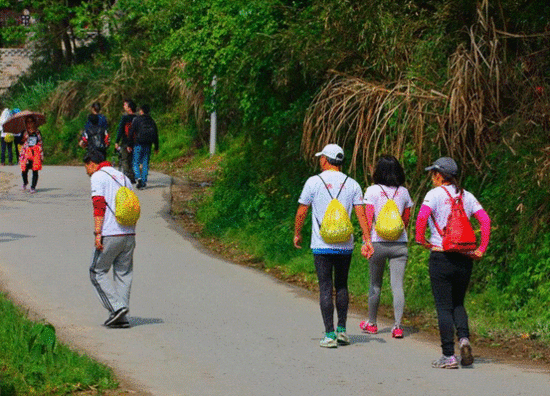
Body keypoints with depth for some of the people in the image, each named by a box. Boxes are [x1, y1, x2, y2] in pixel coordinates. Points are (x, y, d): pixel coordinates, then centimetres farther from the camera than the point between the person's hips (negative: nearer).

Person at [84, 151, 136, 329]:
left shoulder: (98, 176, 0)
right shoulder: (123, 177, 22)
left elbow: (99, 205, -12)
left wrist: (98, 232, -15)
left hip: (110, 235, -6)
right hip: (129, 234, 6)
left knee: (98, 272, 6)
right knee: (124, 273, 9)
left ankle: (116, 307, -7)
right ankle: (121, 317, 5)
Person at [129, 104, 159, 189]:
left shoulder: (136, 120, -2)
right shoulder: (151, 121, 11)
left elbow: (131, 132, -6)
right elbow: (156, 134, 13)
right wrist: (156, 147, 18)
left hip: (138, 144, -4)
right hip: (148, 145, 4)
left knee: (136, 163, 2)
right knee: (145, 163, 8)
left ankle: (138, 178, -20)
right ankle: (144, 182, 4)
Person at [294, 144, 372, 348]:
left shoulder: (314, 182, -3)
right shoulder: (352, 184, 4)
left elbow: (301, 212, 1)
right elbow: (361, 214, 0)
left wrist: (297, 234, 15)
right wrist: (367, 241, 1)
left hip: (322, 245, -3)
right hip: (345, 245, 3)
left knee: (326, 288, -2)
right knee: (342, 286, 16)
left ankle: (330, 335, -5)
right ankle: (342, 330, 15)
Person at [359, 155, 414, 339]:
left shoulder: (372, 191, -4)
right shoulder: (403, 192, 6)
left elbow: (368, 219, -8)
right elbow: (406, 219, 14)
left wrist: (366, 241, -3)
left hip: (378, 242, -2)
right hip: (399, 244, 2)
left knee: (375, 284, 12)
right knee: (397, 285, -1)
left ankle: (371, 323, 24)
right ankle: (397, 325, -8)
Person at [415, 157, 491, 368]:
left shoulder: (435, 194, -4)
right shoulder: (466, 196, 10)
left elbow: (421, 217, -20)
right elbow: (485, 220, 2)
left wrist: (421, 240, -5)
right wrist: (481, 249, 5)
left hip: (441, 256, -4)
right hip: (464, 257, 5)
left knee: (444, 306, 1)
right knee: (458, 303, 18)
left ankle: (449, 356, -2)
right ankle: (464, 338, -6)